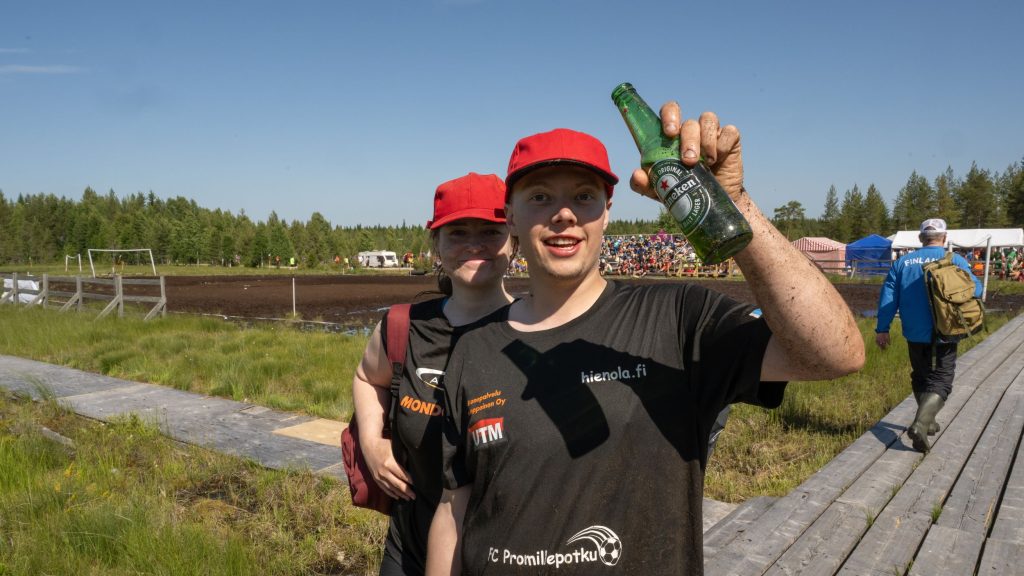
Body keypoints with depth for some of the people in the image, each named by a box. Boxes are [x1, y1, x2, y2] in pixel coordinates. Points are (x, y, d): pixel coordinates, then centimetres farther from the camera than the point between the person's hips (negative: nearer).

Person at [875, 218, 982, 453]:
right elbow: (976, 290, -6)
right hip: (943, 335, -3)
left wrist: (882, 328, 3)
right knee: (940, 381, -1)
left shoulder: (902, 262, 3)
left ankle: (927, 422, 31)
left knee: (920, 377, 20)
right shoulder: (956, 261, -5)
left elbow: (888, 297, 0)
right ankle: (920, 424, -21)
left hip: (914, 335, 3)